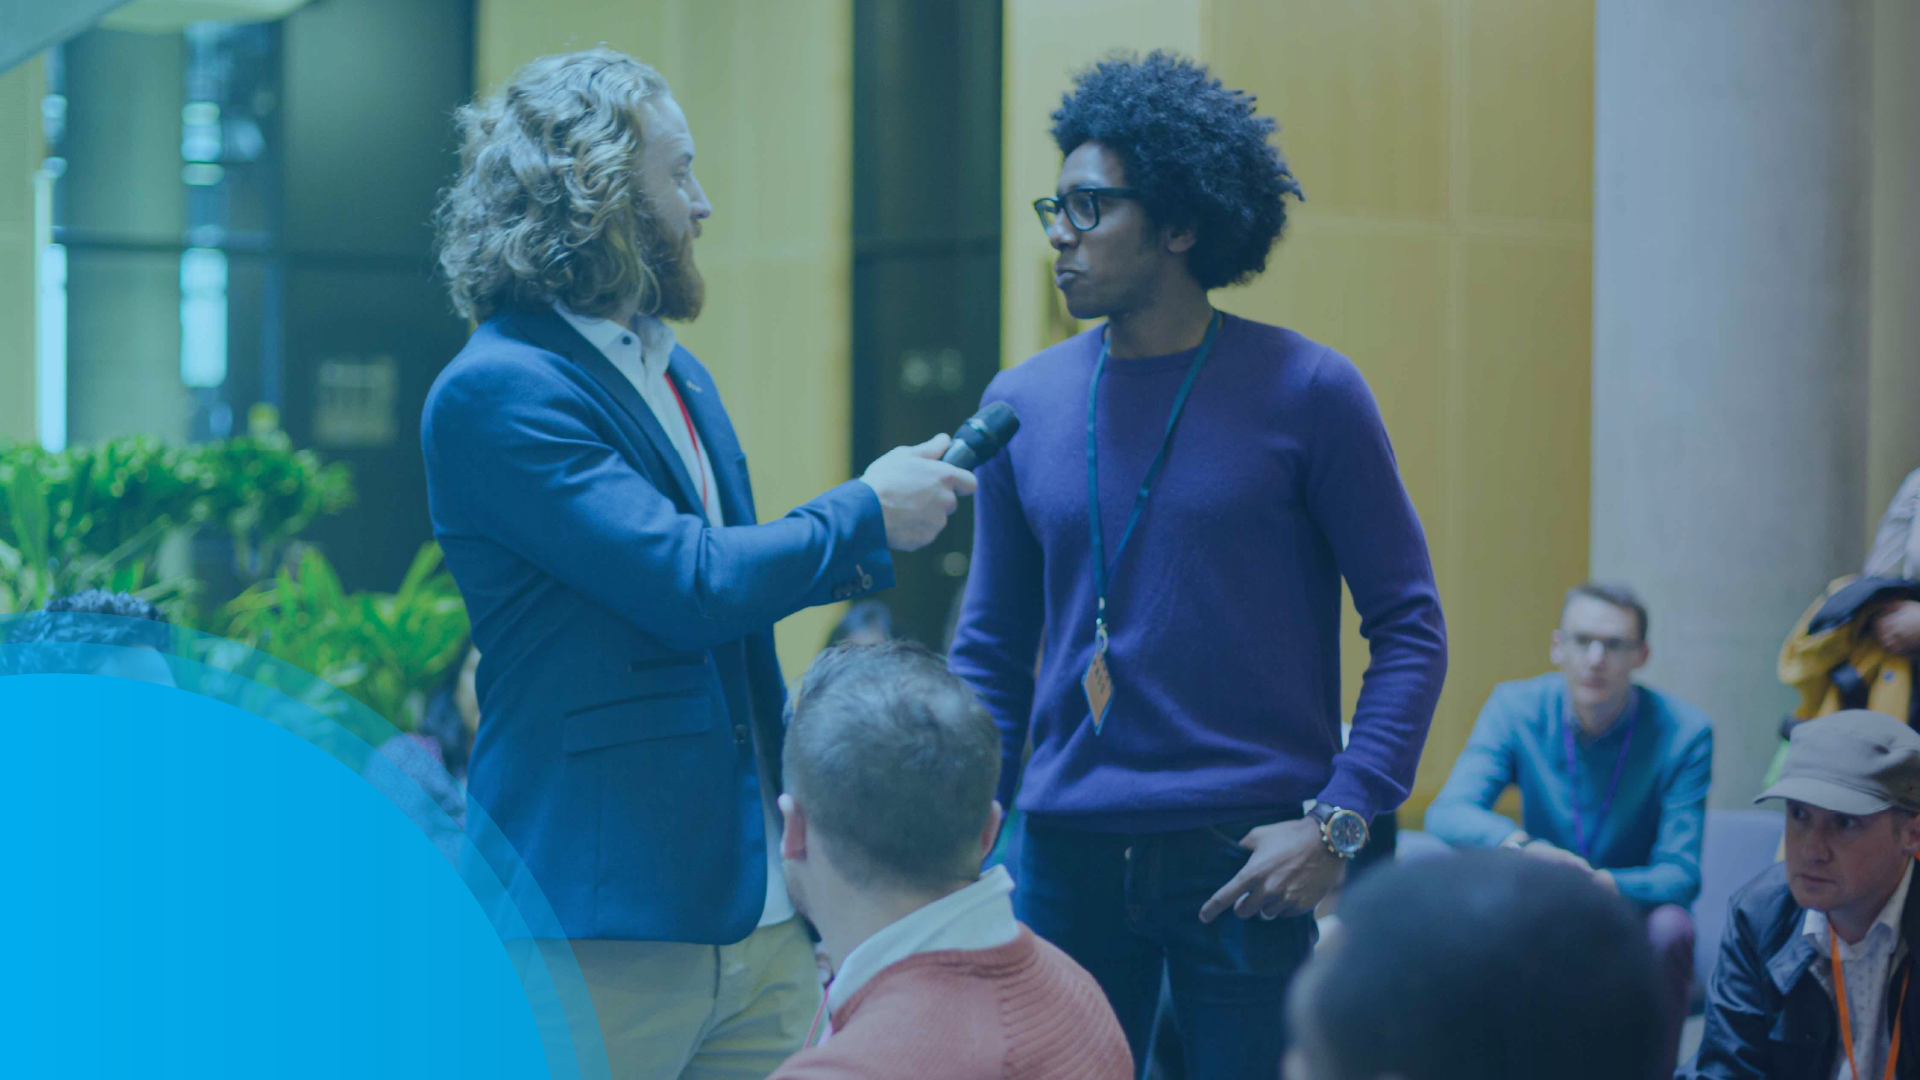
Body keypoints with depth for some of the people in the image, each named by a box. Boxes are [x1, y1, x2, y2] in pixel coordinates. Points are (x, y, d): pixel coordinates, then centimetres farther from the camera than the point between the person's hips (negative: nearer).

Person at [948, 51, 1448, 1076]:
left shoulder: (1303, 393, -4)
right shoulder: (1023, 403, 6)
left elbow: (1409, 627, -3)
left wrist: (1340, 820, -13)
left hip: (1244, 861, -3)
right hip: (1066, 855, 3)